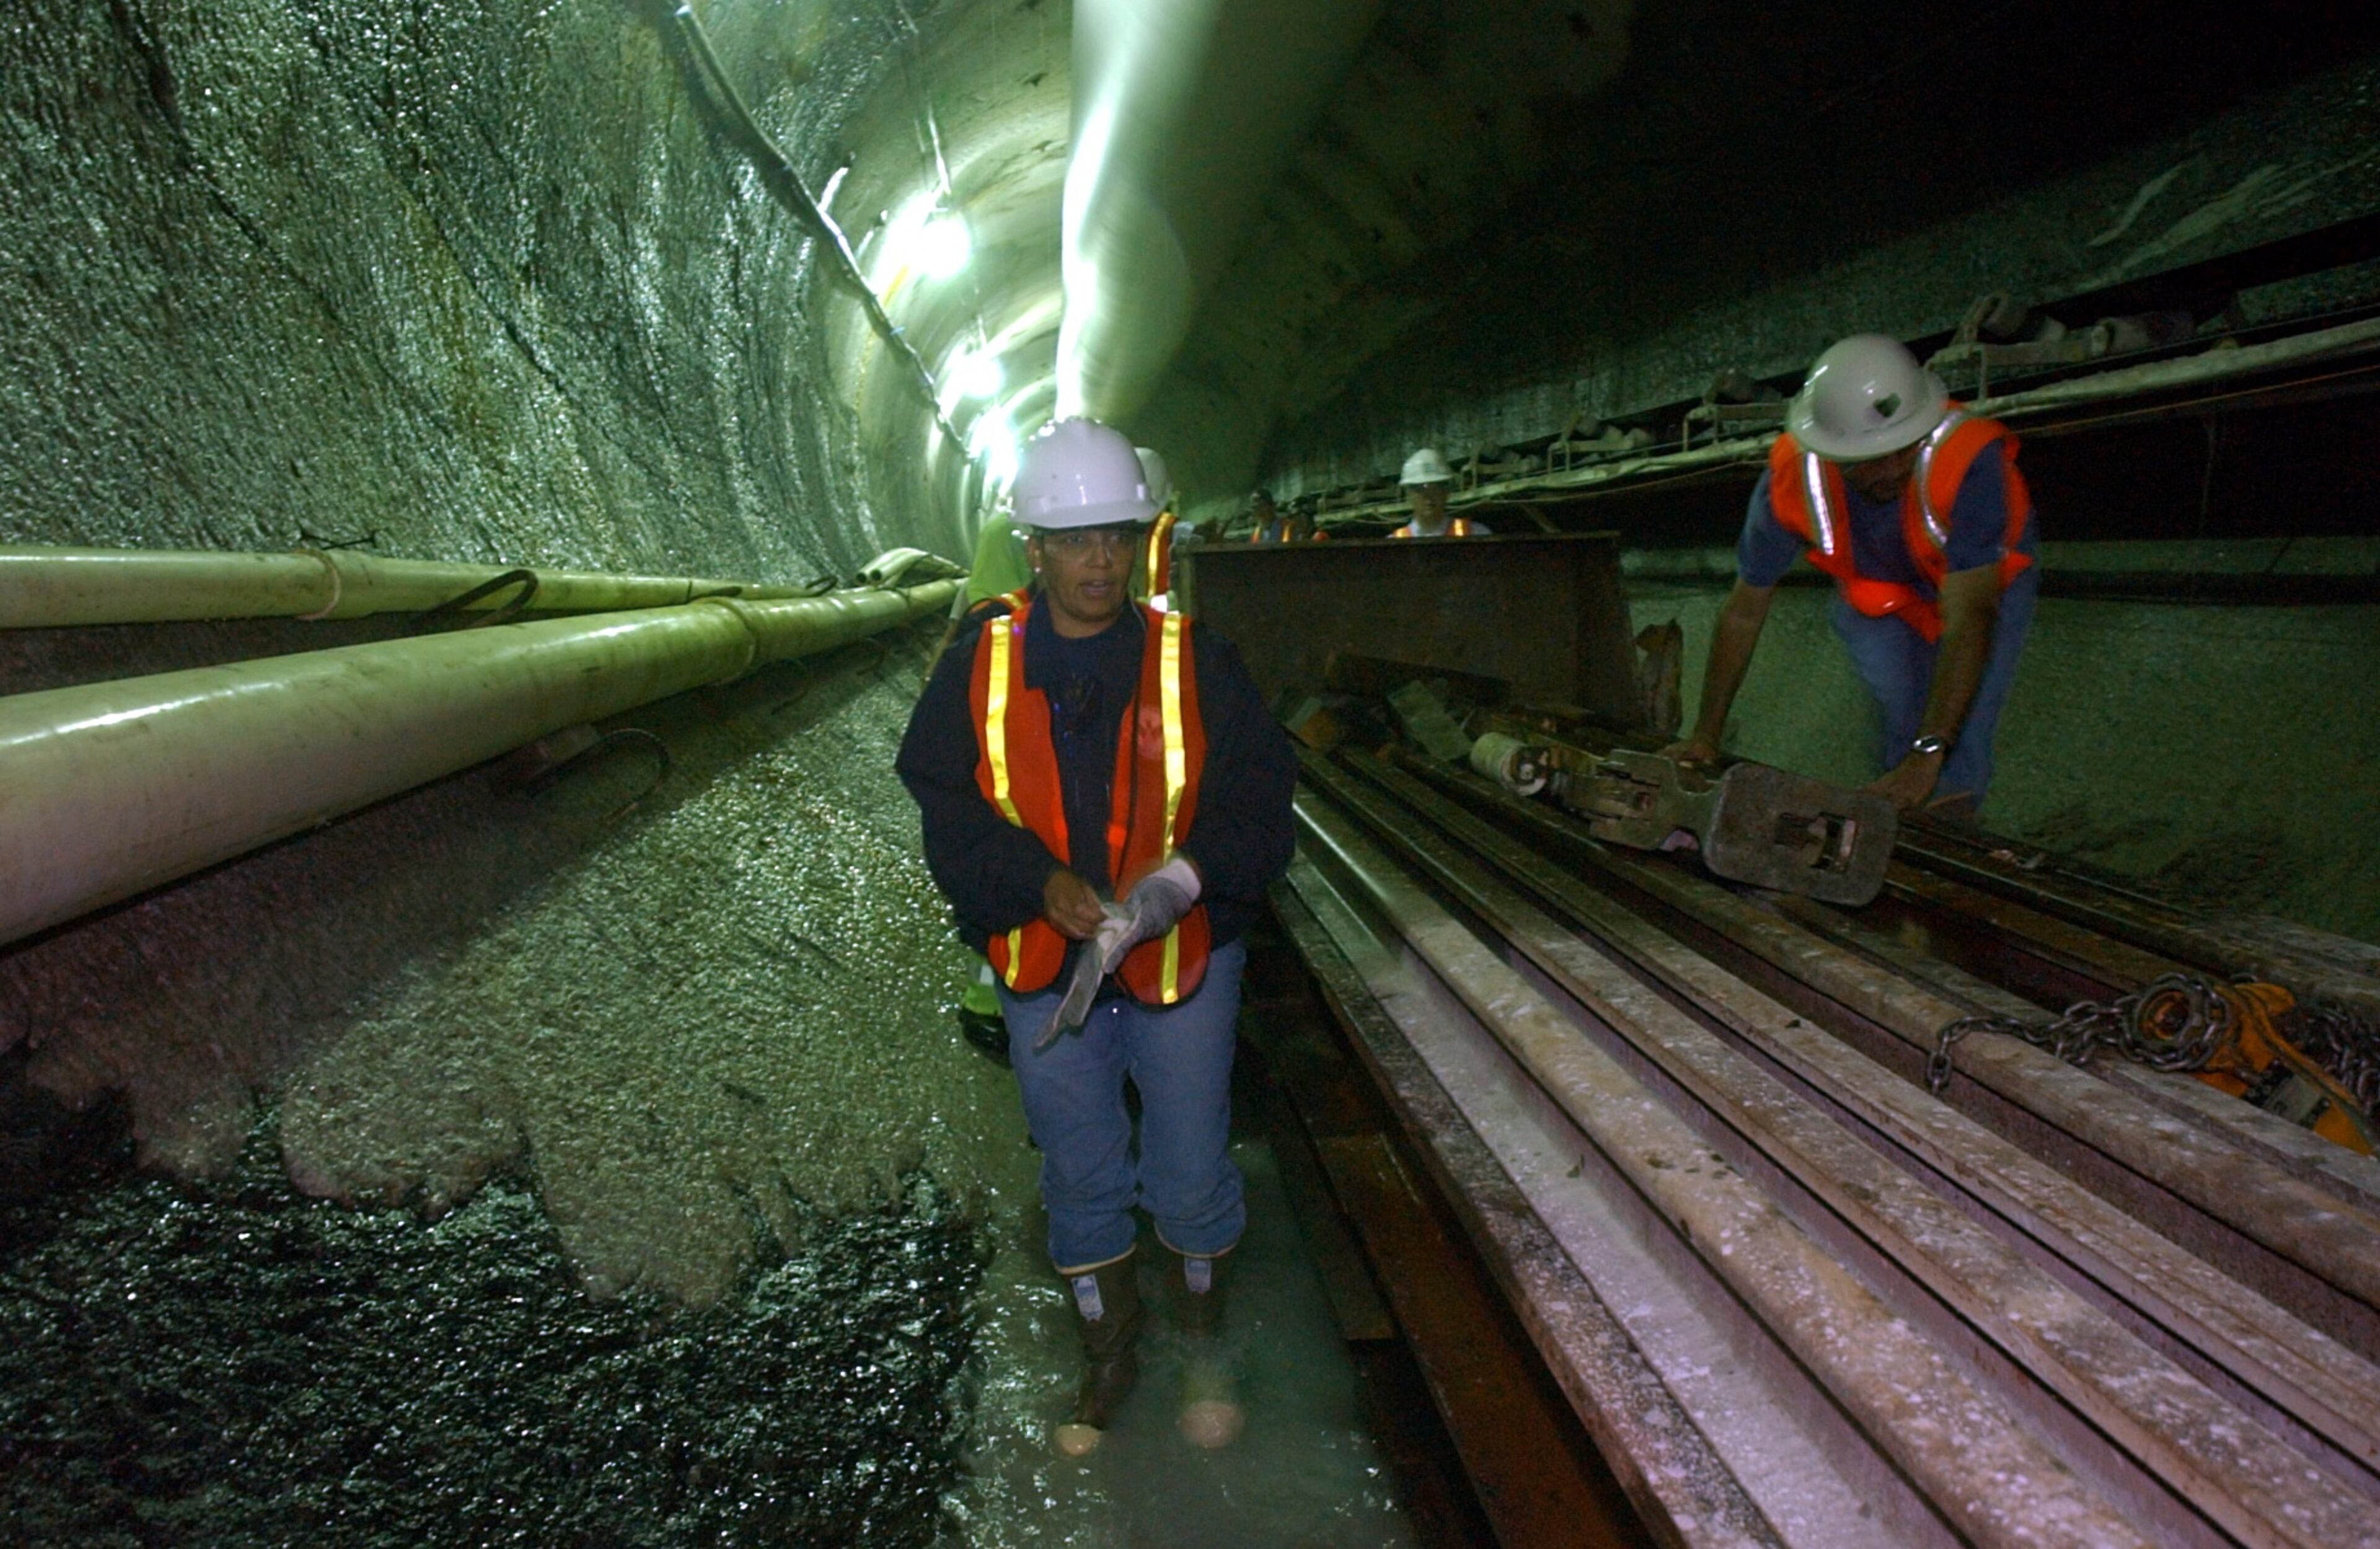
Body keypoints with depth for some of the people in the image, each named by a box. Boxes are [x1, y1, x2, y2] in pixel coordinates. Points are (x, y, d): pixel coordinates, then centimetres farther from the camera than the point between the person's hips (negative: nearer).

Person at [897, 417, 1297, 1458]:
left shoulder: (1196, 661, -6)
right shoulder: (978, 668, -4)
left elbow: (1259, 799, -8)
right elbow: (947, 810, -6)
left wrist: (1189, 876, -27)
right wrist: (1043, 885, -22)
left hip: (1182, 964, -1)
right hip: (1044, 971, 1)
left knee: (1191, 1180, 11)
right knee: (1080, 1183, 17)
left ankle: (1205, 1351, 40)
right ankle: (1108, 1360, 41)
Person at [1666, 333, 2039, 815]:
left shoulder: (1969, 462, -39)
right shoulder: (1791, 482, -30)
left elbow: (1969, 618, -42)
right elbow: (1743, 612, -18)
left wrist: (1929, 755, -50)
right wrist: (1705, 735, -11)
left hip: (1987, 583, -2)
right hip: (1878, 602, 2)